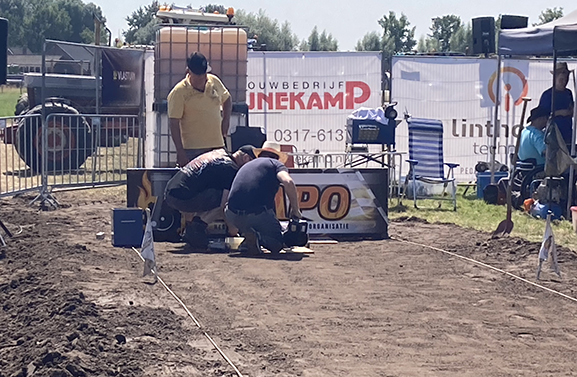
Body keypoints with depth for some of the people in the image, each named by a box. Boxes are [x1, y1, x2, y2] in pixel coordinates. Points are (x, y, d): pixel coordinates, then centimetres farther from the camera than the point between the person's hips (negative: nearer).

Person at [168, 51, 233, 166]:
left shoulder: (214, 81, 7)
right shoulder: (178, 92, -10)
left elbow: (226, 99, 27)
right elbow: (174, 124, -11)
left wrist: (226, 120, 9)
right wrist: (180, 152, -16)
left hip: (218, 147, 6)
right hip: (193, 150, -6)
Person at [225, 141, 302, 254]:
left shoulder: (246, 166, 31)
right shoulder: (275, 163, 13)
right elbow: (288, 182, -10)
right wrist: (295, 211, 2)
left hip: (232, 216, 4)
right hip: (259, 214, -4)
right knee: (277, 243, 18)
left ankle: (248, 235, 6)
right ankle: (258, 238, -16)